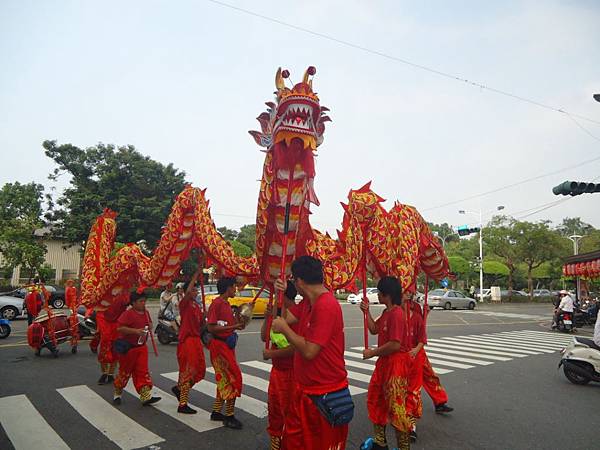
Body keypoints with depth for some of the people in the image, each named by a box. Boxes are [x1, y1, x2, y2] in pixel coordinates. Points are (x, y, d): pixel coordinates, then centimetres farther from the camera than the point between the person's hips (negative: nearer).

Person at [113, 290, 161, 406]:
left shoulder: (146, 313, 6)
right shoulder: (127, 313, -18)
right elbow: (119, 328, -25)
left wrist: (150, 328, 2)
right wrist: (135, 331, -29)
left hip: (141, 346, 6)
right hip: (128, 347, -6)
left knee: (143, 371, 2)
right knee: (125, 372, 10)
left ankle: (146, 396, 1)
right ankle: (117, 394, 32)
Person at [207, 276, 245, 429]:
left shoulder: (226, 303, 11)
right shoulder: (217, 303, -17)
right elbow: (211, 328, -22)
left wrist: (239, 323, -1)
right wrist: (233, 327, -22)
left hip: (227, 345, 10)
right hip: (219, 346, -10)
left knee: (224, 379, 16)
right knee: (233, 378, -7)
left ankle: (216, 412, 28)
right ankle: (229, 416, 4)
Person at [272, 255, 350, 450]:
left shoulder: (326, 306, -25)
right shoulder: (308, 302, 4)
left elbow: (309, 351, -28)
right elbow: (287, 318, 15)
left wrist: (284, 328, -16)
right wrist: (281, 294, 8)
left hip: (326, 395, -9)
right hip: (306, 390, 9)